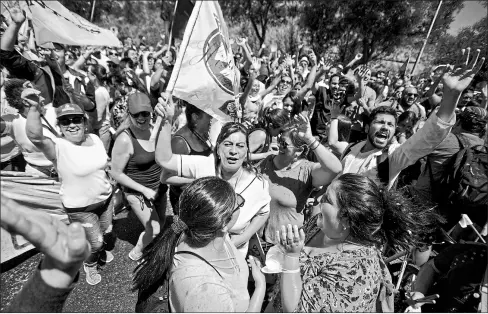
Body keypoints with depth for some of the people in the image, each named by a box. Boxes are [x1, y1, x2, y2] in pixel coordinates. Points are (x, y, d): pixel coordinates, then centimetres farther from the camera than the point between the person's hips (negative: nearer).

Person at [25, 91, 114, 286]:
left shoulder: (94, 139, -5)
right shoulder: (57, 147, -22)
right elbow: (35, 137, -45)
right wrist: (34, 108, -55)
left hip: (105, 198, 5)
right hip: (79, 208, -5)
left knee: (106, 233, 25)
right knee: (95, 242, 9)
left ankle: (98, 251, 60)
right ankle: (90, 265, 44)